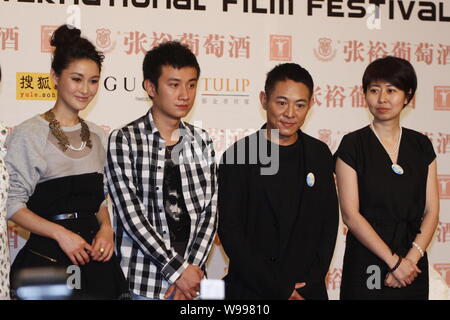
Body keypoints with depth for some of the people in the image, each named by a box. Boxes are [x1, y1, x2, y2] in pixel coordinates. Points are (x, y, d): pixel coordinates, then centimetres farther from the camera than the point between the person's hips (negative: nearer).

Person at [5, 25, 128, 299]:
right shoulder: (27, 134, -8)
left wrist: (106, 228, -1)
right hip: (47, 257, -5)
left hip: (95, 256, 5)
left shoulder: (97, 135, 10)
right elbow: (13, 203, -10)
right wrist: (60, 233, -18)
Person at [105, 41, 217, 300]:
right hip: (143, 281, -3)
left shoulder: (202, 141, 6)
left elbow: (210, 209, 3)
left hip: (190, 279, 3)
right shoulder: (124, 140, -6)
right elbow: (130, 213, -12)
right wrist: (177, 269, -13)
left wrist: (193, 267, -8)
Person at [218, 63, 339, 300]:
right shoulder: (238, 156, -8)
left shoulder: (319, 154, 3)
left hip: (308, 290, 3)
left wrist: (309, 285, -7)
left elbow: (329, 224, 4)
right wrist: (279, 289, -12)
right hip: (250, 291, -3)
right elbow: (230, 232, -10)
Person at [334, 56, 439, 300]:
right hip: (367, 265, -3)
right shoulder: (352, 145, -6)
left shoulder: (422, 145, 5)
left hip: (413, 266, 3)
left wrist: (411, 258, -12)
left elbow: (431, 211, 2)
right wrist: (394, 261, -13)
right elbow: (350, 214, -11)